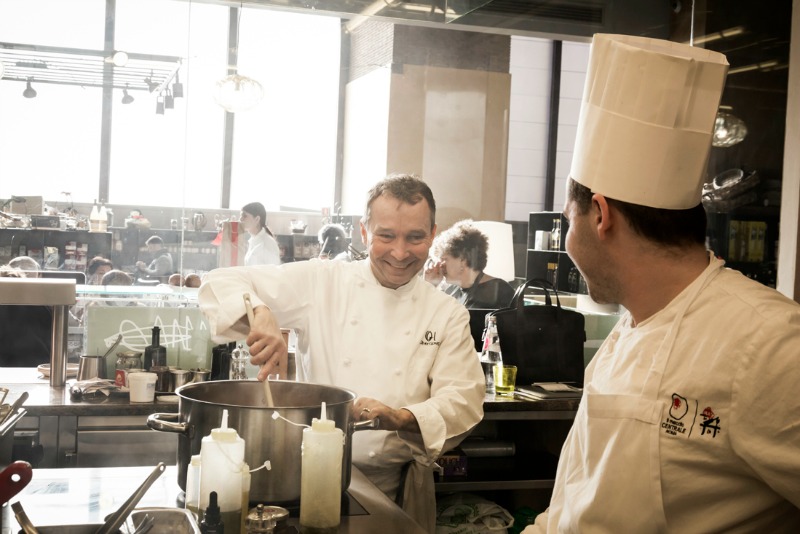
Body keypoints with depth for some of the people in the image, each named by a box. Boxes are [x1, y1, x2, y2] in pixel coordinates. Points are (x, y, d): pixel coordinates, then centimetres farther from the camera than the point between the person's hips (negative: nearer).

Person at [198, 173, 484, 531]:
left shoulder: (448, 315, 3)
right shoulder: (321, 282, -2)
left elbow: (463, 401, -4)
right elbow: (222, 283, -3)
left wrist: (399, 418, -24)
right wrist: (261, 314, -25)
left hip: (395, 487, 1)